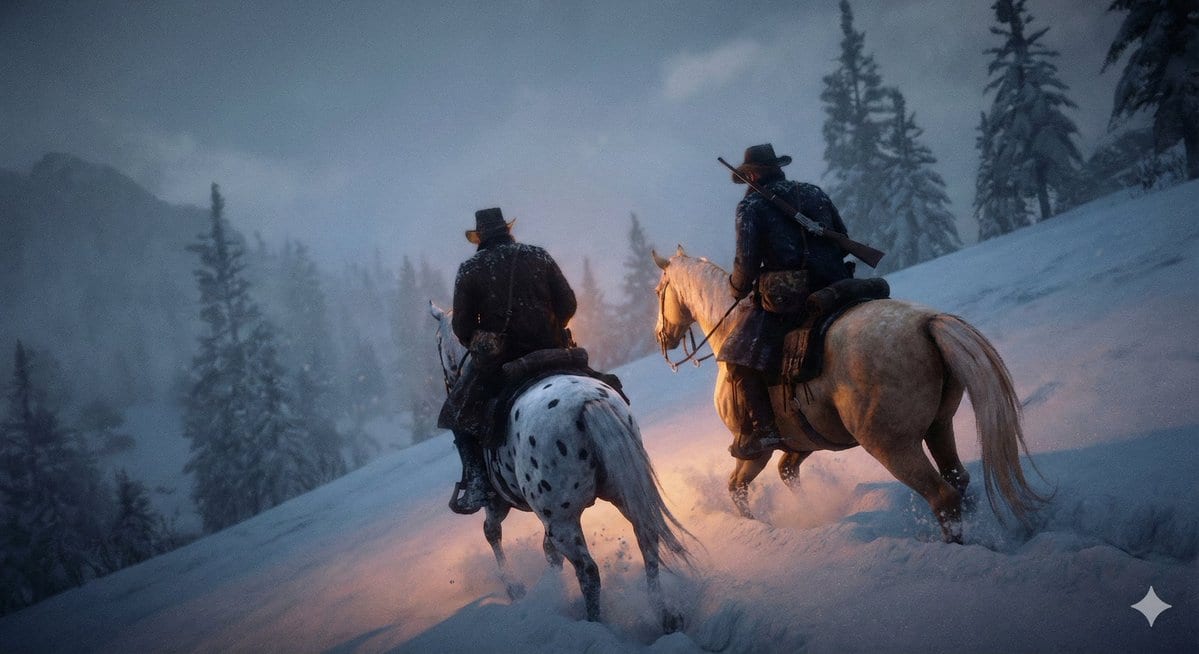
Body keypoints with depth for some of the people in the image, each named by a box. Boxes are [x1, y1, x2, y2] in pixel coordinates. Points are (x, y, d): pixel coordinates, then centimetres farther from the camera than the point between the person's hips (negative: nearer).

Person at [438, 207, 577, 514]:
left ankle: (475, 480, -5)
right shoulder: (539, 257, 5)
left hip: (497, 358, -2)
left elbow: (461, 326, -1)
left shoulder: (470, 269, -1)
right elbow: (568, 303, 3)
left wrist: (477, 347, 19)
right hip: (549, 351, 3)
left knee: (458, 411, 15)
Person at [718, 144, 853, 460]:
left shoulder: (751, 206, -2)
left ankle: (763, 428, -13)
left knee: (739, 359, 1)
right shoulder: (815, 194, 15)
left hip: (786, 299, -6)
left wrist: (738, 288, 12)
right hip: (834, 289, 6)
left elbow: (747, 262, -8)